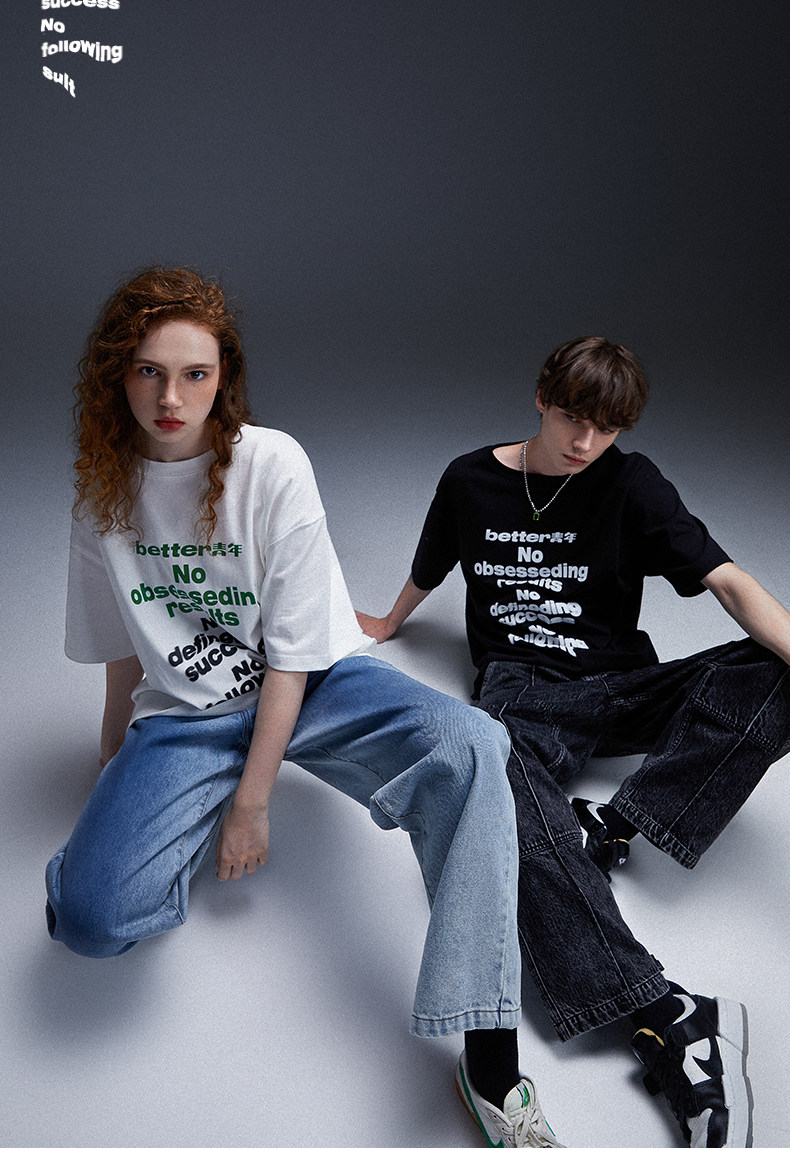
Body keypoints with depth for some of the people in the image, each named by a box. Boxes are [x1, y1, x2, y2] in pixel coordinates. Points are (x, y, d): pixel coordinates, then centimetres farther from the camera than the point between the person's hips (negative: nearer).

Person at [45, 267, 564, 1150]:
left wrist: (251, 800, -13)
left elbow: (293, 651, -13)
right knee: (92, 913, -23)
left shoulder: (273, 465, -14)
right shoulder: (104, 488, -1)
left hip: (316, 684, -2)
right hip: (185, 713, 3)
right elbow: (124, 648, 11)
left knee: (468, 747, -33)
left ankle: (491, 1060, -29)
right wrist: (113, 775, 20)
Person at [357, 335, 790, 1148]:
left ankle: (612, 827, -31)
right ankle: (669, 1020, -47)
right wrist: (388, 625, 41)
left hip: (621, 686, 2)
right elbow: (426, 572, 26)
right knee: (500, 786, -39)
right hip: (522, 687, -1)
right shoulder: (470, 481, 5)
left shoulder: (630, 484, 1)